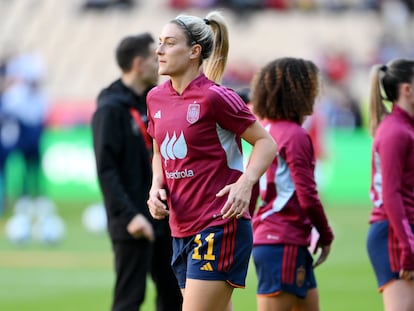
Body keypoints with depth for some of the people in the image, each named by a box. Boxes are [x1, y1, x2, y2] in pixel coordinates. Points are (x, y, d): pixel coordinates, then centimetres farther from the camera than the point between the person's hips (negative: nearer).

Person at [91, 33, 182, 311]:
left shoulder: (150, 103, 13)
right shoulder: (111, 109, -11)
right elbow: (106, 169, -17)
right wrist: (128, 215, -23)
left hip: (163, 220, 8)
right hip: (134, 225, -8)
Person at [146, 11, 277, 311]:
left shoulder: (215, 97, -12)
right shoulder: (156, 98, 9)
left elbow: (266, 142, -7)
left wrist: (245, 183, -23)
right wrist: (157, 188, 3)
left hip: (220, 227, -8)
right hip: (181, 230, 8)